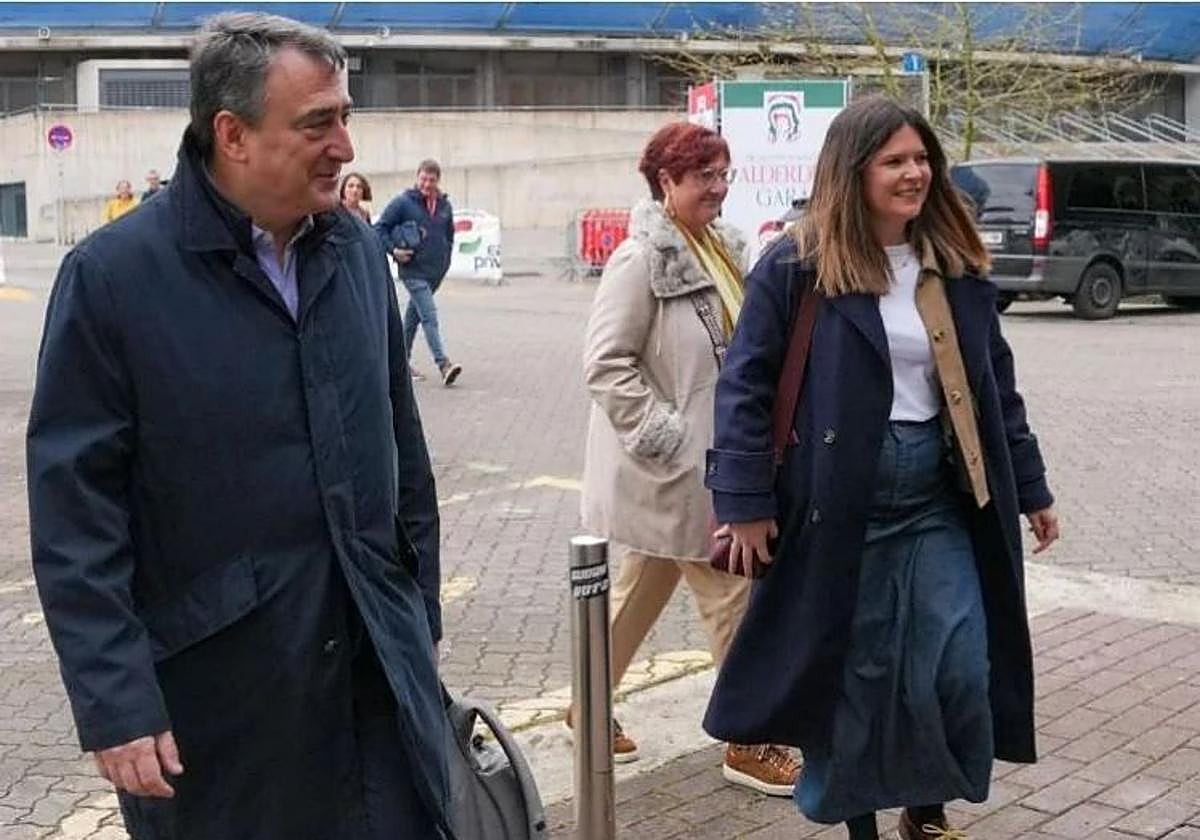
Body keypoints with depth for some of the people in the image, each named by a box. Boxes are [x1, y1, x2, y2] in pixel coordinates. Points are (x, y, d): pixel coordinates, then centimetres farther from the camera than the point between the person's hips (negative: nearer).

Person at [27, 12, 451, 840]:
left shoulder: (359, 251, 4)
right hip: (214, 691, -4)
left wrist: (421, 616, 14)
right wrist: (115, 705, -14)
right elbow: (75, 513, -11)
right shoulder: (112, 275, -11)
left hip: (379, 663, 4)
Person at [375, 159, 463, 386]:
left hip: (436, 272, 6)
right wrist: (393, 249, -13)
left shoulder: (445, 205, 10)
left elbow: (449, 235, 23)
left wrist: (445, 260, 15)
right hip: (413, 271, -6)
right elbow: (380, 228, -3)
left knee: (413, 315, 17)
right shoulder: (403, 202, -6)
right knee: (429, 316, -15)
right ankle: (444, 365, -21)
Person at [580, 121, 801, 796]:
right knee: (732, 593, -2)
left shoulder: (723, 246, 10)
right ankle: (751, 742, 10)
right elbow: (606, 362, -19)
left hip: (715, 457, 9)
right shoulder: (642, 259, -15)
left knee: (645, 588, 18)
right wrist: (668, 438, -20)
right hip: (673, 466, -9)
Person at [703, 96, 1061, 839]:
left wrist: (1031, 488, 14)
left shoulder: (958, 267, 8)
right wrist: (745, 501, -13)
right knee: (849, 672, 6)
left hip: (940, 496, 4)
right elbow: (746, 386, -8)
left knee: (962, 668, 3)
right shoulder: (797, 266, -8)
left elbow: (996, 386, 14)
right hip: (839, 500, -4)